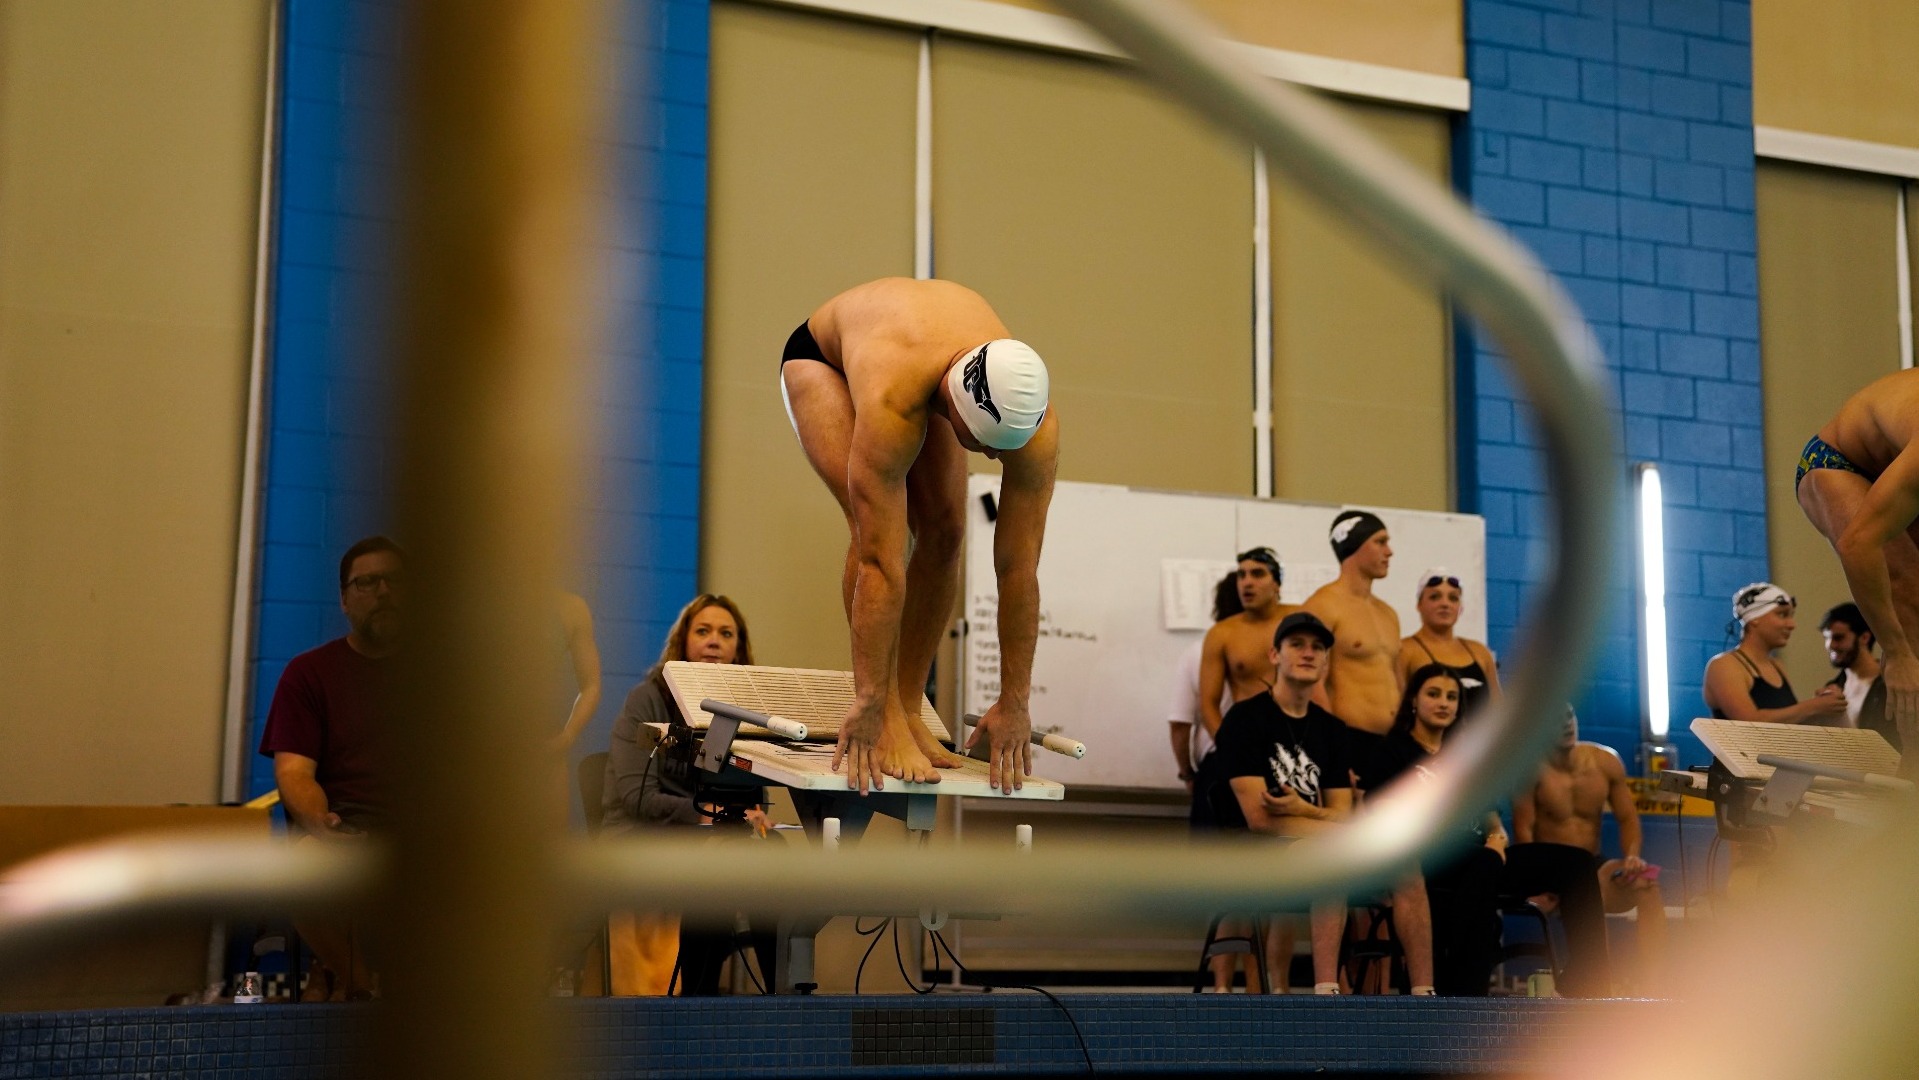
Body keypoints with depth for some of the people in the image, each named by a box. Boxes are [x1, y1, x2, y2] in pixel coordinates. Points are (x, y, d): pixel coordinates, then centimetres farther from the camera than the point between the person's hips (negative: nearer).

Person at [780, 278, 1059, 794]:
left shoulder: (1031, 419, -36)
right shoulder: (892, 403, -48)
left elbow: (1019, 569, -29)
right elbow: (880, 563, -46)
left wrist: (1015, 704, -26)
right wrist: (866, 704, -42)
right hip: (821, 354, -4)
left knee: (944, 532, -12)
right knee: (878, 529, -25)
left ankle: (908, 709, 1)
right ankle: (885, 720, -19)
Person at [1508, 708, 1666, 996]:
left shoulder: (1605, 761, 6)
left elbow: (1627, 818, 9)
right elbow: (1523, 829, -12)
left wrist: (1632, 856, -14)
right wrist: (1544, 886, -26)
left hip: (1592, 867, 4)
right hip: (1547, 871, -4)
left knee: (1646, 883, -26)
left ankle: (1651, 989, -32)